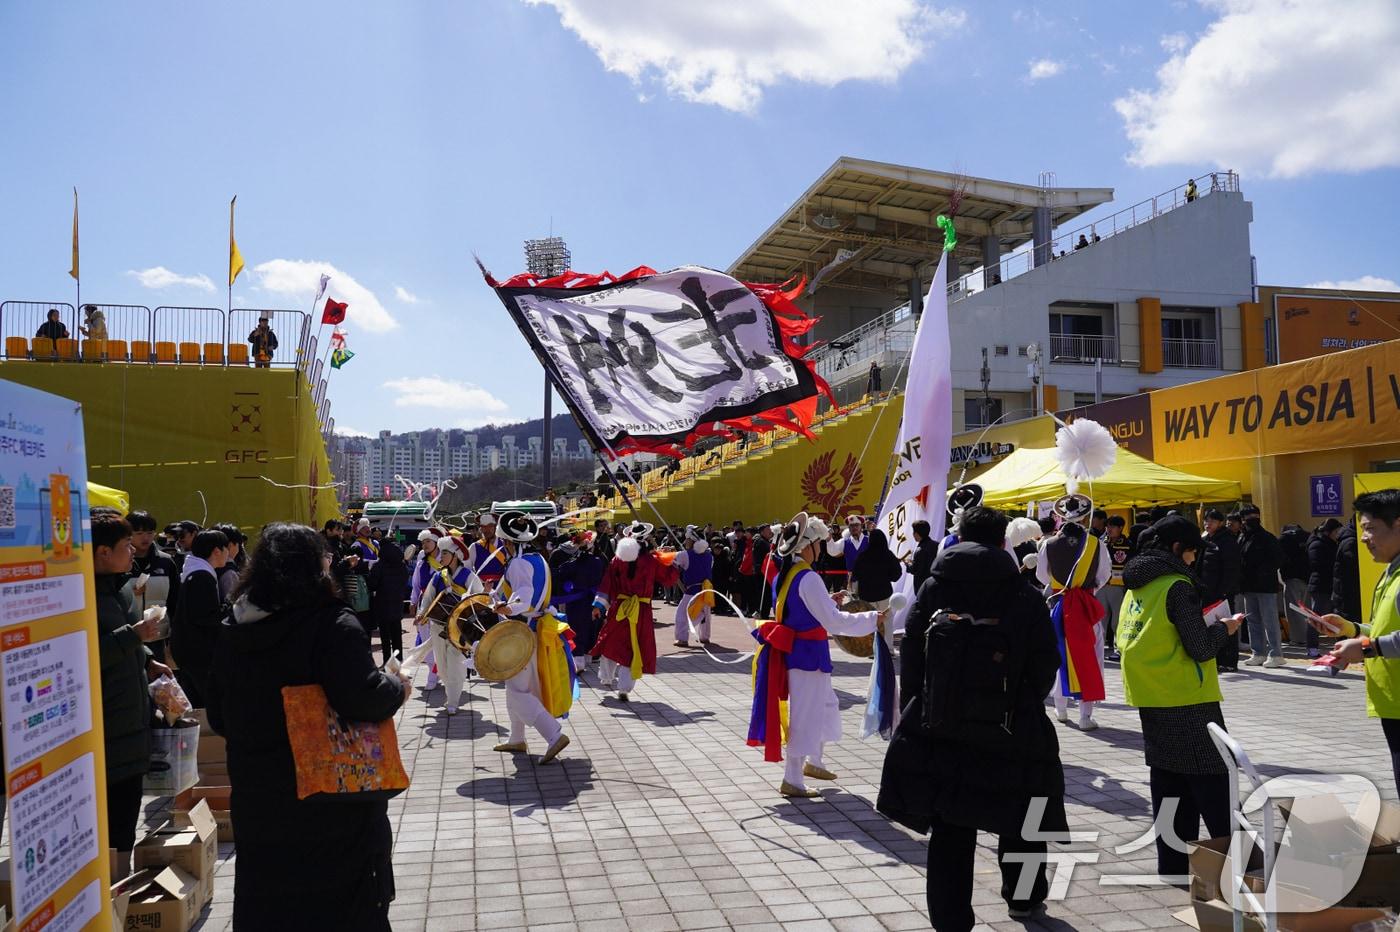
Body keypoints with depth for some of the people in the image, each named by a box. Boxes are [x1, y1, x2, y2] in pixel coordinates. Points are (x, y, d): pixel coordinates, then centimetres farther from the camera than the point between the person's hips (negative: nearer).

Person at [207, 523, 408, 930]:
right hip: (333, 803, -6)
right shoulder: (332, 624, -18)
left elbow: (218, 717, 10)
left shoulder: (232, 630, 3)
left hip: (258, 801, 6)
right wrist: (397, 688, -10)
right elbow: (362, 697, -30)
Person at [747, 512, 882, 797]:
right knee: (806, 713, 2)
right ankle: (792, 780, 12)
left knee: (826, 705, 23)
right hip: (808, 654, -9)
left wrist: (827, 601, 18)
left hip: (792, 650, 9)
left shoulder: (783, 575, 7)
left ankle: (814, 762, 37)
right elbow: (834, 621, -22)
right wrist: (872, 618, -16)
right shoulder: (808, 579, -21)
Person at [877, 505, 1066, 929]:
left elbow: (911, 657, -4)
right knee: (1019, 820, 23)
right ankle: (1023, 897, 43)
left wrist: (916, 710, 7)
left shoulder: (933, 589, -3)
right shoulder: (1026, 596, -5)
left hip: (939, 732, 0)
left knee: (949, 833, 9)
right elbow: (1045, 667, -4)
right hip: (1011, 732, 0)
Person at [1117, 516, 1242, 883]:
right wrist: (1223, 628, 3)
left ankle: (1173, 865, 18)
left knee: (1167, 782, 12)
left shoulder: (1135, 587, 9)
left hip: (1150, 700, 8)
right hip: (1188, 701, -8)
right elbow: (1201, 648, -16)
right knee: (1212, 783, 1)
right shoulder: (1177, 586, -14)